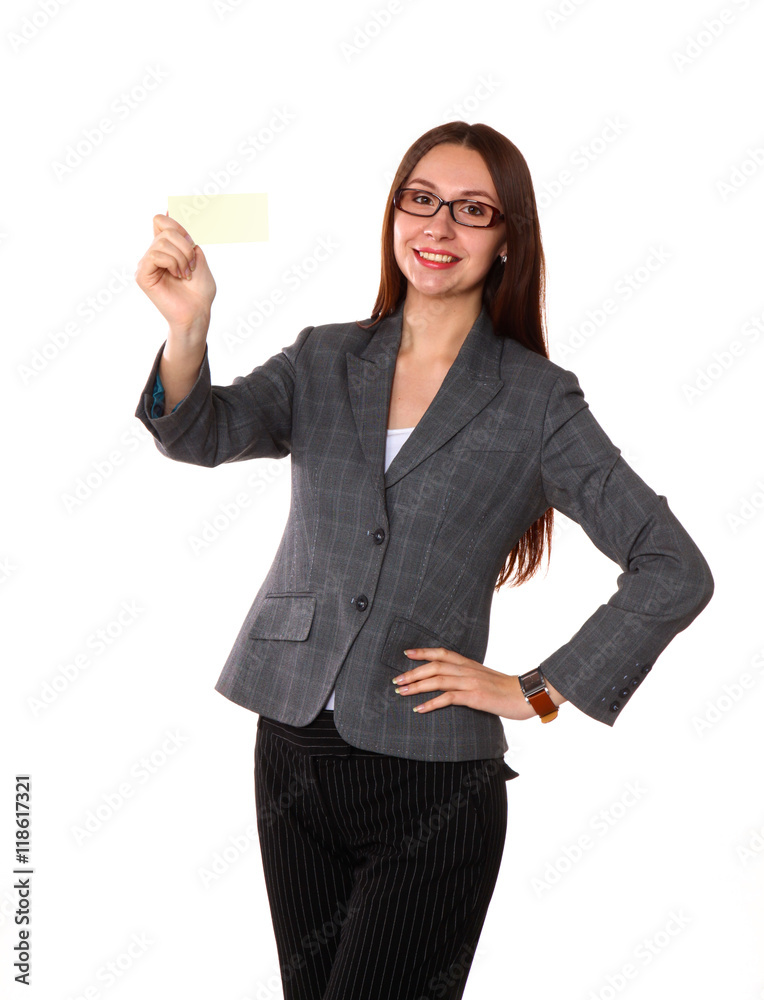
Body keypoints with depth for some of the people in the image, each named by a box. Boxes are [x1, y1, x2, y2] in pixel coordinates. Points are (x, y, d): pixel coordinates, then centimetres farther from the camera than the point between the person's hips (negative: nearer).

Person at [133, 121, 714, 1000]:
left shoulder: (536, 399, -4)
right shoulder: (323, 361, 6)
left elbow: (675, 573, -5)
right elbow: (205, 434, -12)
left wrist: (539, 692, -7)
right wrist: (187, 328, -32)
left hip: (430, 781, -4)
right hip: (293, 754, 4)